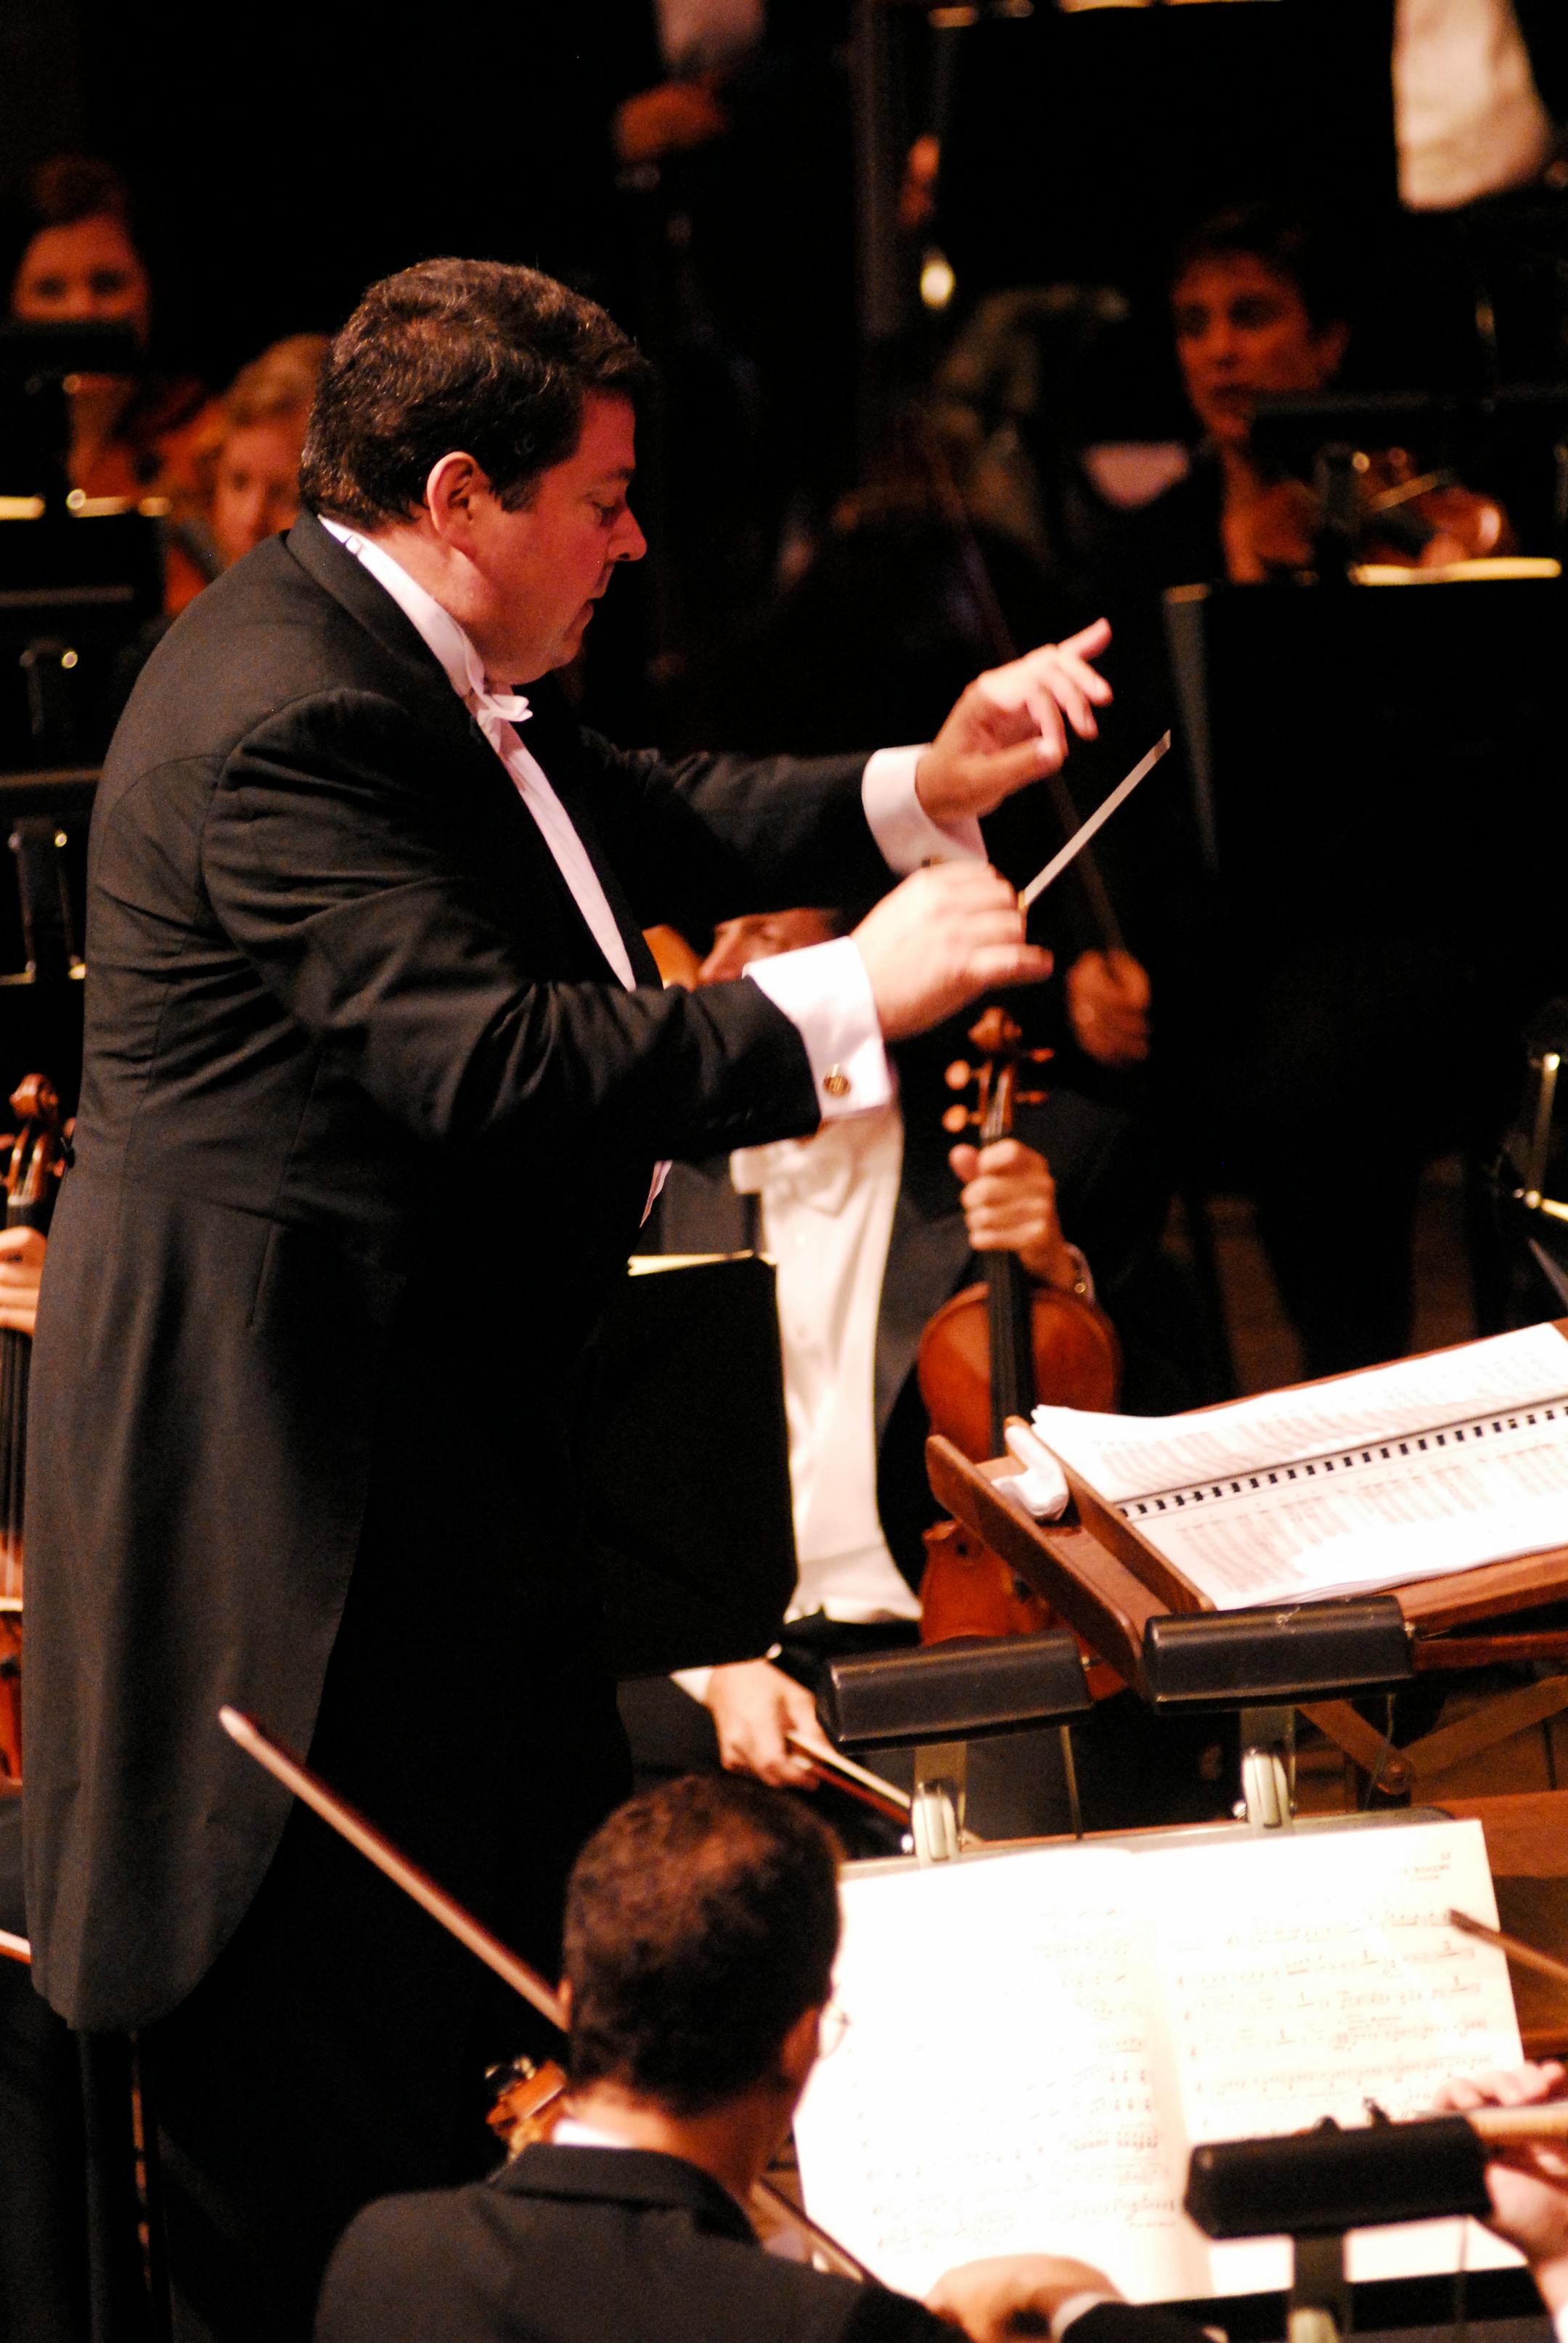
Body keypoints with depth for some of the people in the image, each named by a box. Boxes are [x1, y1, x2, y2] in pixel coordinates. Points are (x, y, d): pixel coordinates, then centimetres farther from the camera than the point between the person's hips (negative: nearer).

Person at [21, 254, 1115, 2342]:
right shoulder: (289, 718, -23)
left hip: (444, 1410, 11)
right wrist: (852, 997, -25)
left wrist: (924, 793, 7)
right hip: (297, 1454, -11)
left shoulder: (415, 672, 10)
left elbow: (647, 834, 21)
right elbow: (496, 1066, -31)